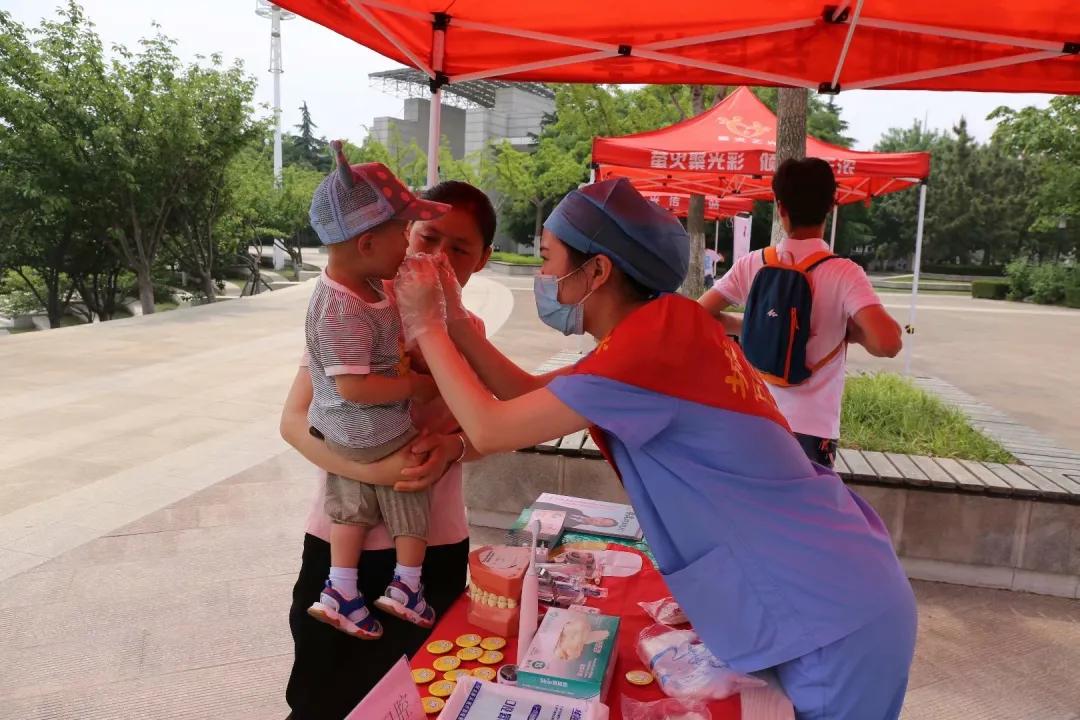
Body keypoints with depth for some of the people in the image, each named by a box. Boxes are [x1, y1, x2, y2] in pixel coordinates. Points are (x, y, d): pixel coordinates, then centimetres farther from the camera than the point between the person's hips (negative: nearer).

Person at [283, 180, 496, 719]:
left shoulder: (469, 330, 2)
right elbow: (295, 419, -15)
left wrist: (450, 447, -19)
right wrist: (373, 469, -31)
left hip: (437, 543, 4)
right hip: (342, 538, -3)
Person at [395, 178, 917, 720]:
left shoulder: (656, 336, -25)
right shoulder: (657, 330, 5)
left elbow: (491, 430, -21)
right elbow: (529, 395, 11)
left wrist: (426, 327, -8)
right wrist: (452, 316, 4)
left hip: (834, 621, -8)